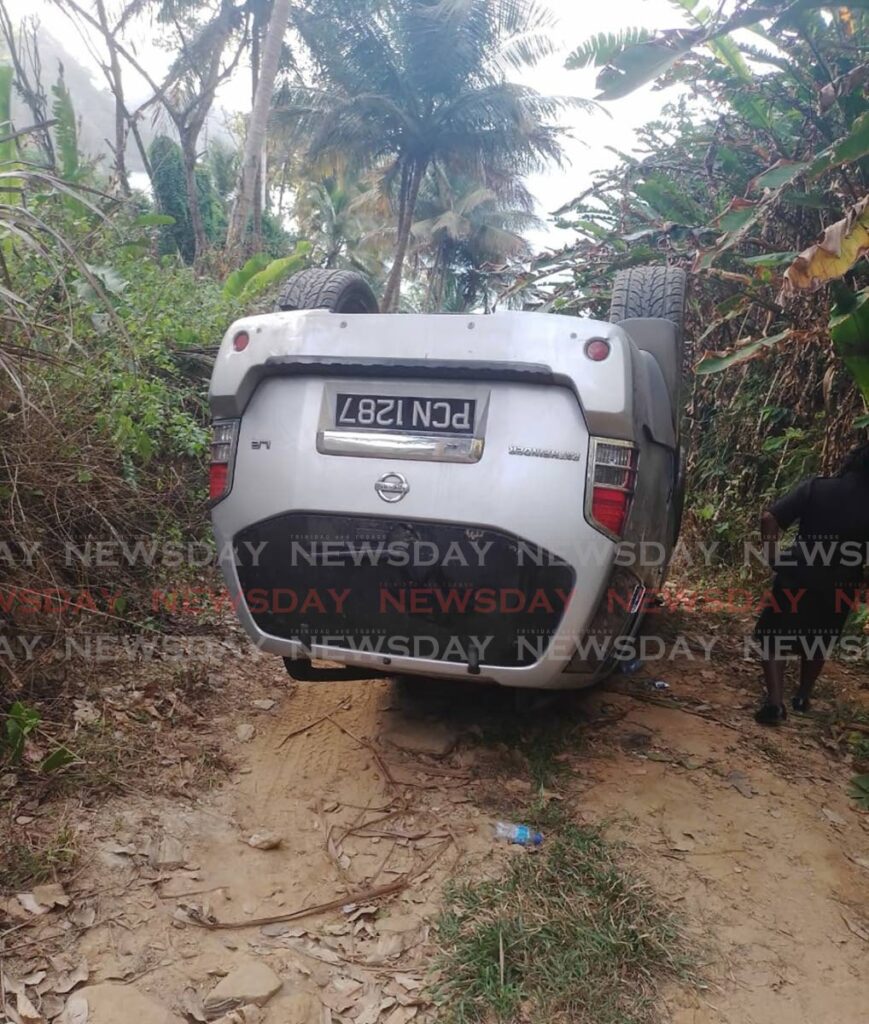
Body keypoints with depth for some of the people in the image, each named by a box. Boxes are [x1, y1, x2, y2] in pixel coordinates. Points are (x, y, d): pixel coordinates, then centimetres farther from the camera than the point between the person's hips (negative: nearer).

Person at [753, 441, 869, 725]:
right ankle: (803, 696, 33)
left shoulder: (817, 487, -9)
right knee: (817, 642, 25)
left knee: (773, 637, 9)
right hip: (840, 588, 2)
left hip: (798, 579, -2)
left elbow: (769, 518, -16)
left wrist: (773, 558, -6)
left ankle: (775, 701, -3)